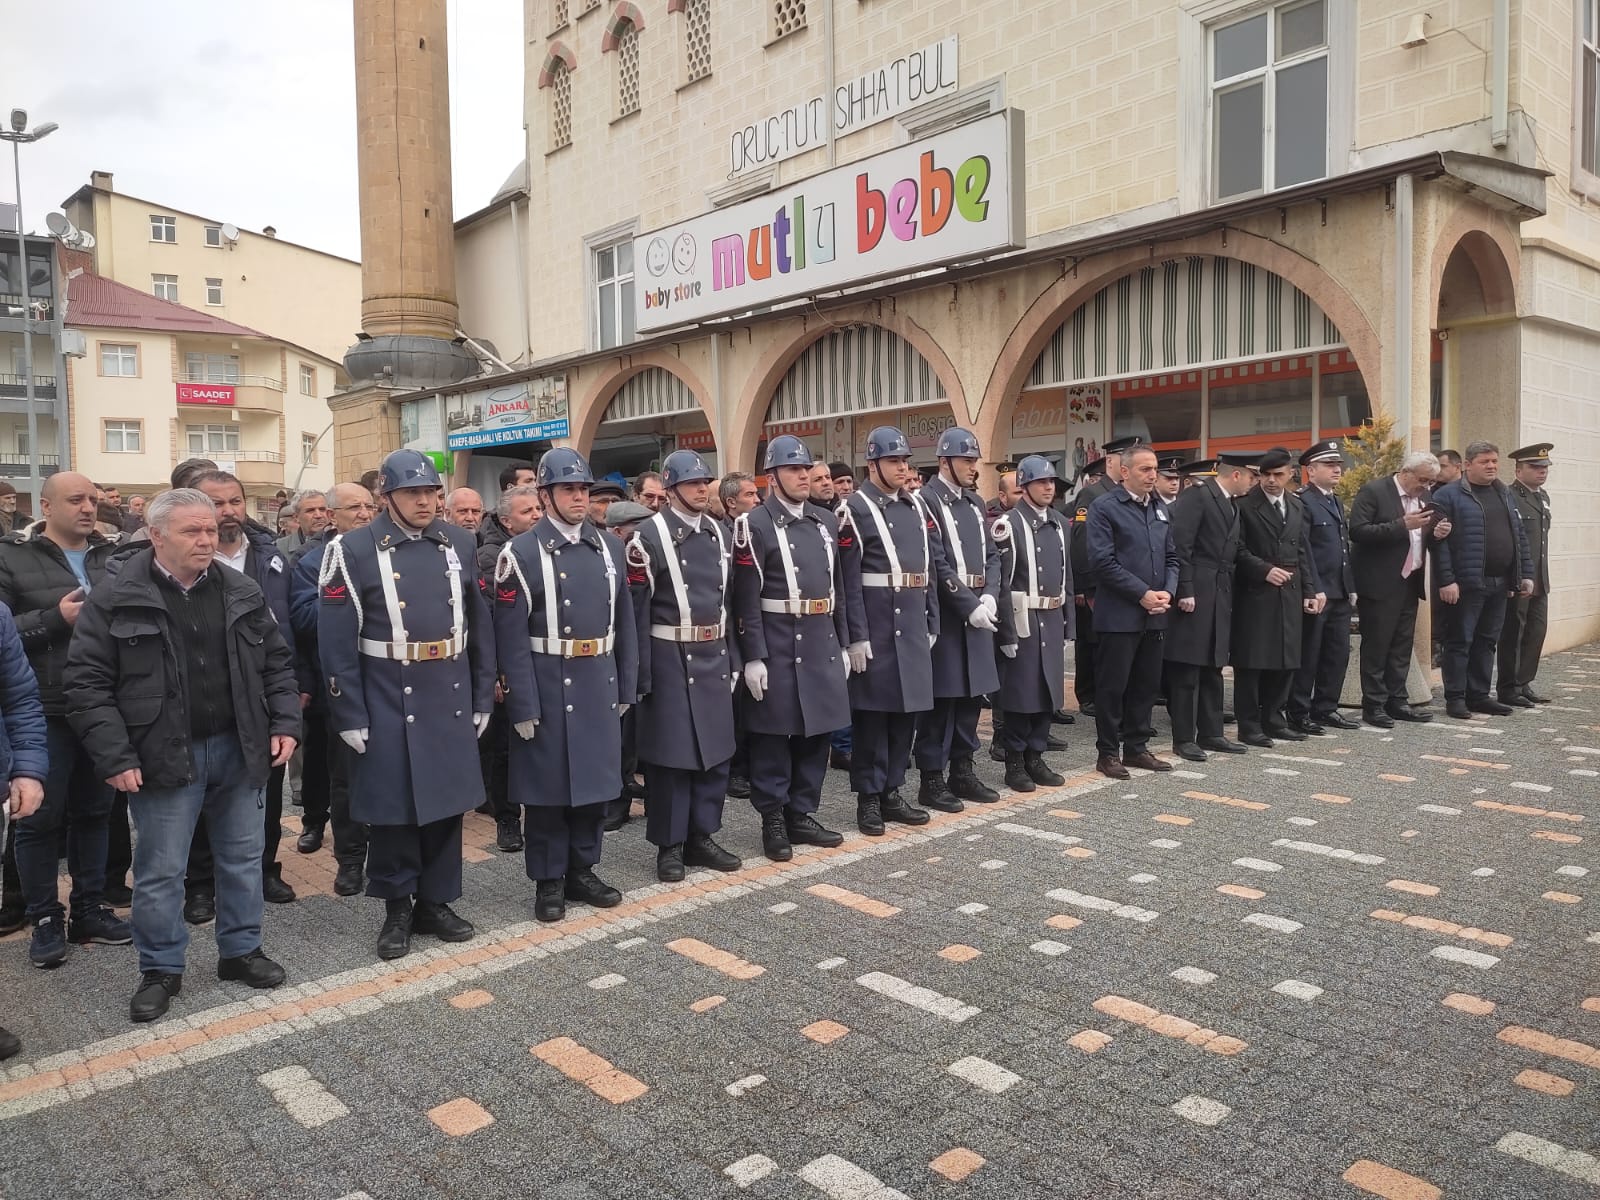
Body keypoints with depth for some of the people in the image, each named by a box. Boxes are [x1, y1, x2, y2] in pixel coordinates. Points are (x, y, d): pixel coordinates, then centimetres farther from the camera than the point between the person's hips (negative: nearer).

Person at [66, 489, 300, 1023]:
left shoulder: (241, 592, 4)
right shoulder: (116, 598, -7)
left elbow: (277, 662, 11)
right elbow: (86, 683, -7)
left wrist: (285, 723, 0)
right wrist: (114, 757, -13)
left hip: (239, 749, 4)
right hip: (164, 755, -3)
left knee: (243, 857, 14)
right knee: (160, 870, 6)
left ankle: (241, 949, 31)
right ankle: (161, 969, 24)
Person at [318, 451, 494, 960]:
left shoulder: (460, 544, 5)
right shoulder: (352, 551, -7)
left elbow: (479, 626, 8)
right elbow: (337, 643, -8)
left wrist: (483, 699, 8)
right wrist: (350, 717, -9)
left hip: (451, 701, 4)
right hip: (387, 704, -3)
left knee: (446, 801, 11)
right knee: (390, 806, 7)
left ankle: (436, 902, 28)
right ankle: (397, 908, 25)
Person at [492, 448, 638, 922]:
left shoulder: (609, 548, 7)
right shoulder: (521, 554, -7)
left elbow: (624, 624, 10)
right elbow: (511, 637, -11)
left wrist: (626, 688, 8)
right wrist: (522, 705, -14)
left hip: (598, 687, 5)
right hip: (547, 690, -5)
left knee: (595, 780, 13)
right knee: (548, 787, 6)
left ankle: (582, 870, 28)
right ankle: (548, 881, 20)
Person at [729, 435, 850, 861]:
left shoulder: (828, 522, 12)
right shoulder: (756, 525, -7)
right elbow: (746, 598, -11)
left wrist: (842, 644, 13)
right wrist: (752, 657, -15)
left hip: (822, 646, 6)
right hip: (777, 649, -6)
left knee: (817, 732, 12)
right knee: (773, 735, 3)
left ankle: (802, 814, 24)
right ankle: (773, 821, 15)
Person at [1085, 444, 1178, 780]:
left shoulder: (1160, 509, 14)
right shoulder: (1104, 507, -8)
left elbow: (1171, 558, 16)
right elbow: (1102, 561, -15)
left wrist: (1167, 592, -3)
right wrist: (1143, 594, -16)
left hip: (1154, 615, 7)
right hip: (1118, 614, -7)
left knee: (1146, 685, 12)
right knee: (1112, 686, 1)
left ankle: (1137, 749, 23)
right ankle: (1108, 753, 10)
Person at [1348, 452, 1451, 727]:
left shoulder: (1423, 496, 12)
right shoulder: (1373, 491, -11)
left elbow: (1420, 537, 21)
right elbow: (1358, 531, -21)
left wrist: (1436, 533, -1)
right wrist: (1402, 525, -25)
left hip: (1408, 582, 7)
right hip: (1380, 583, -7)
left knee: (1402, 646, 11)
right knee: (1376, 646, -1)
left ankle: (1396, 701, 19)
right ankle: (1373, 706, 5)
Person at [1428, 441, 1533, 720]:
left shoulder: (1505, 494, 16)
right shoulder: (1448, 495, -6)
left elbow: (1519, 537, 18)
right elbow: (1439, 541, -12)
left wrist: (1526, 574, 11)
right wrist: (1446, 581, -18)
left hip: (1500, 583, 7)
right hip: (1466, 583, -7)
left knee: (1487, 642, 11)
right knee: (1460, 641, -1)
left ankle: (1479, 696, 19)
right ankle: (1455, 698, 5)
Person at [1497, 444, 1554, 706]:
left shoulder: (1543, 497, 14)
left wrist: (1541, 576, 17)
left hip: (1539, 581, 8)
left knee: (1537, 632, 11)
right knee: (1512, 635, 1)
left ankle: (1524, 684, 22)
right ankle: (1508, 689, 11)